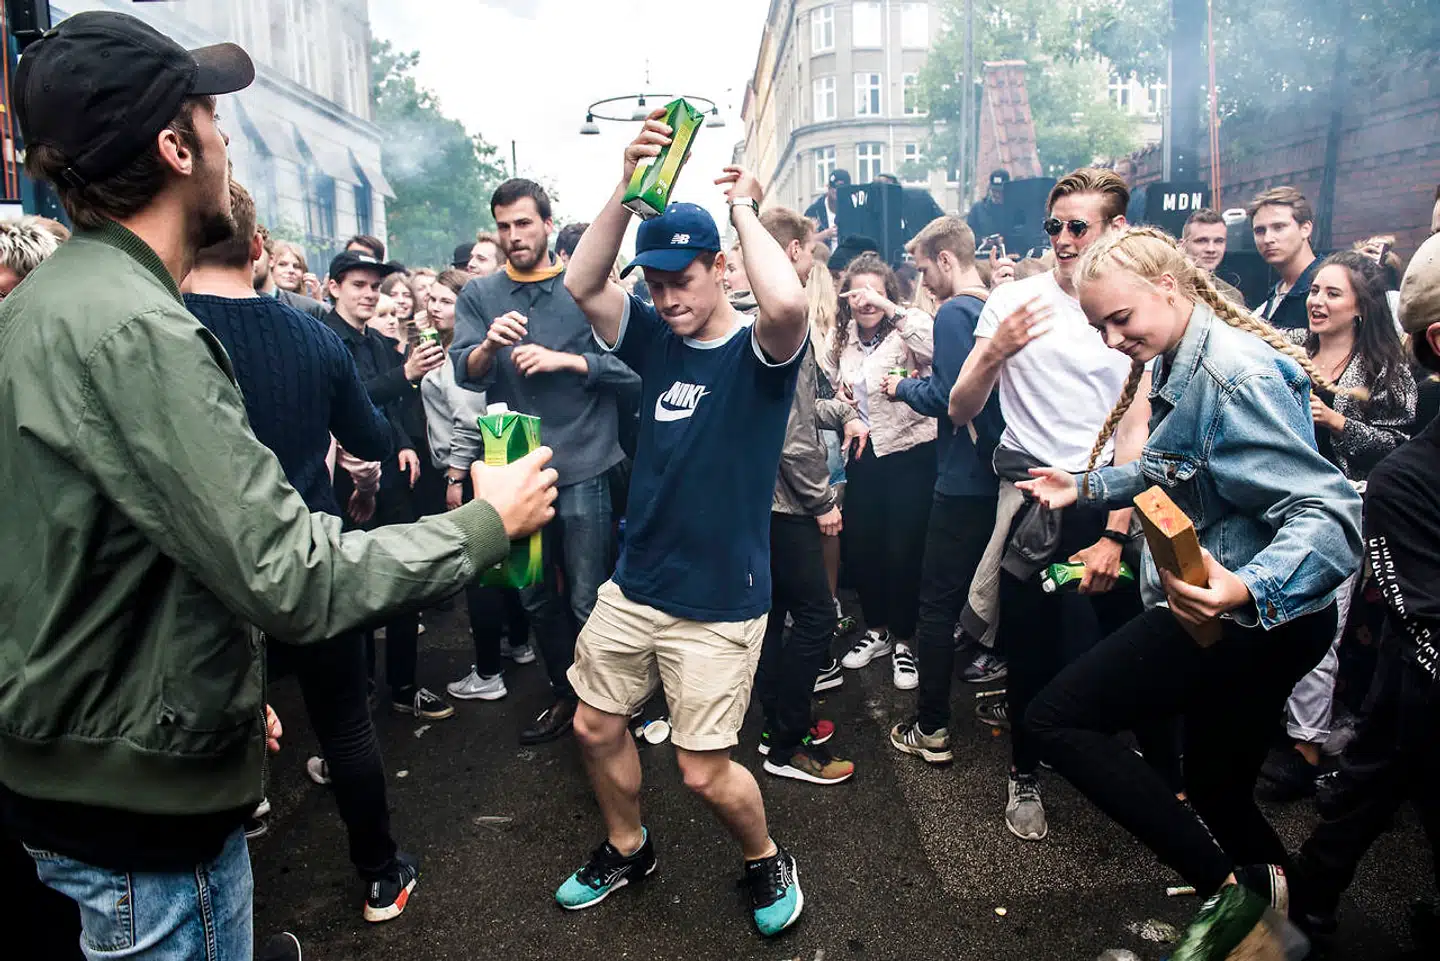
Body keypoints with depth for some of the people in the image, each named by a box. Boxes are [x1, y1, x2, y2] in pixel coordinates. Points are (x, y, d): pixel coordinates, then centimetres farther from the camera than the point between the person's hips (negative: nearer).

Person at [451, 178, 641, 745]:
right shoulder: (479, 296, 7)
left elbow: (632, 368, -7)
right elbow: (465, 373, -7)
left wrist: (566, 360, -17)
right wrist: (490, 343, -27)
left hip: (581, 465, -3)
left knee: (587, 602, 2)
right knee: (537, 598, 16)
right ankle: (564, 694, 35)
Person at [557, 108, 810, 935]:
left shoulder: (760, 352, -11)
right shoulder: (656, 340, 4)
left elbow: (789, 301, -34)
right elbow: (583, 284, -9)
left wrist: (745, 207, -19)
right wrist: (629, 185, -17)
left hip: (721, 601, -6)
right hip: (633, 585, 6)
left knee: (705, 769, 1)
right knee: (597, 727, 16)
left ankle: (766, 861, 32)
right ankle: (627, 849, 42)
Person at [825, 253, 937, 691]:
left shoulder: (904, 332, -9)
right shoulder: (842, 341, 9)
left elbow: (936, 343, -32)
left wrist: (889, 308, -30)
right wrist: (839, 394, 3)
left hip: (911, 451, -5)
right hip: (864, 453, 6)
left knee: (903, 549, -2)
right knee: (858, 544, 8)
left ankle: (902, 640, 17)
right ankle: (876, 629, 28)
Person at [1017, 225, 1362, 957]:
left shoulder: (1234, 376, -23)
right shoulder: (1183, 365, 7)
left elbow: (1329, 512, -29)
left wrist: (1248, 590, -45)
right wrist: (1087, 486, 16)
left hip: (1243, 621, -10)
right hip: (1231, 619, 10)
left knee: (1055, 720, -9)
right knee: (1217, 793, 22)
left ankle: (1229, 885, -3)